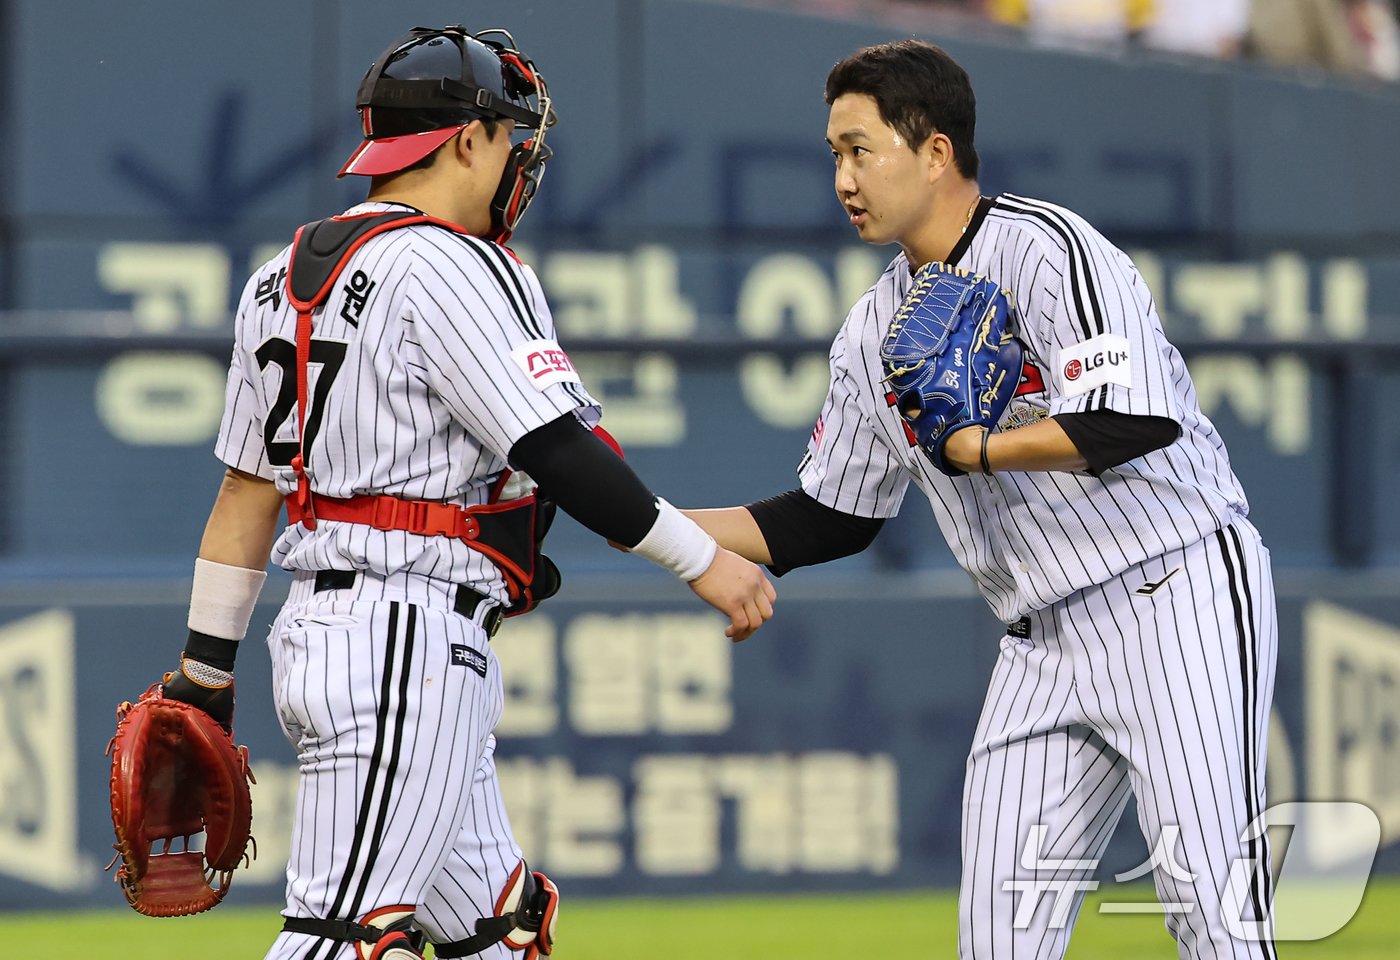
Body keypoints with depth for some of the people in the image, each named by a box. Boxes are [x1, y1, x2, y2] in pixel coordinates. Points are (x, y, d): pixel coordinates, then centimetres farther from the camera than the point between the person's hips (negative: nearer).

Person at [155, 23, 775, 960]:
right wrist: (702, 558, -9)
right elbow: (558, 451, -17)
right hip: (408, 640, -10)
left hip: (315, 630, 10)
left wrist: (204, 670, 20)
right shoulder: (452, 266, -11)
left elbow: (246, 491, 18)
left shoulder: (281, 279, 16)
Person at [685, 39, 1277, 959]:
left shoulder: (1048, 249, -13)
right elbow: (831, 518, 19)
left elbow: (1135, 422, -27)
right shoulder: (875, 332, 10)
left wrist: (973, 447, -16)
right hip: (1046, 642, 8)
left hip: (1179, 594, -7)